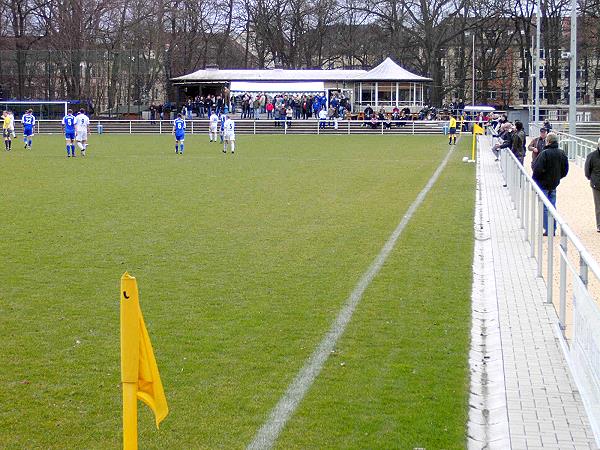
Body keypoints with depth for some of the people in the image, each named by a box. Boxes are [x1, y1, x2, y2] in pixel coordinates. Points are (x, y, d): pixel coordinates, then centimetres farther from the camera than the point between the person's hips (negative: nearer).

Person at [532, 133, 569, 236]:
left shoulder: (545, 154, -20)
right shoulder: (562, 154, 1)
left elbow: (537, 169, -22)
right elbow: (565, 170, 8)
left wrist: (535, 179, -5)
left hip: (543, 184, -6)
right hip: (554, 184, 6)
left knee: (545, 208, 1)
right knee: (552, 206, 14)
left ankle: (548, 230, 1)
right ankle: (553, 229, 17)